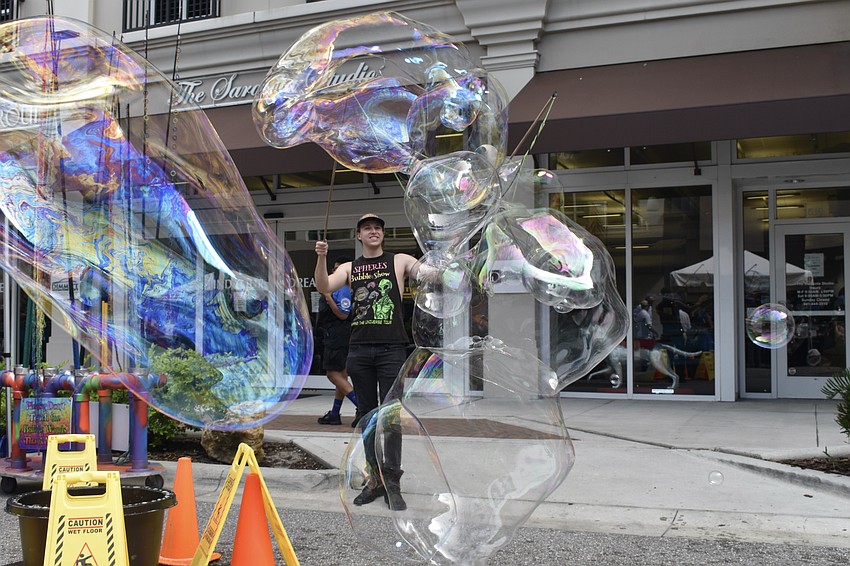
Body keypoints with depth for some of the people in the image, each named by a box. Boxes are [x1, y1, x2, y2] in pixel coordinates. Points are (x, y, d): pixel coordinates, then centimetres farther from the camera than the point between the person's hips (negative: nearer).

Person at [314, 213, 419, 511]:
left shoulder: (399, 261, 7)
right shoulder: (349, 268, 14)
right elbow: (324, 287, -1)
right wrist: (321, 258, -16)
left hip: (391, 349, -3)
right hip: (359, 349, 3)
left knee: (391, 418, -5)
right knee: (367, 417, 8)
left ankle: (392, 485, -1)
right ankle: (375, 480, 16)